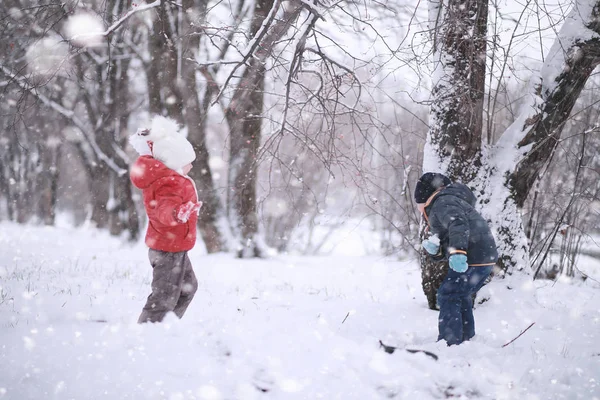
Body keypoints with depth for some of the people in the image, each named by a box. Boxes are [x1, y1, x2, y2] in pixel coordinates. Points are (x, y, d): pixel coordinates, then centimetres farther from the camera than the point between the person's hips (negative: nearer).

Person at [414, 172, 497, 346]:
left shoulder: (443, 202, -7)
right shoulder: (436, 209, 26)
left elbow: (458, 224, -29)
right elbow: (441, 253, 21)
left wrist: (457, 252, -42)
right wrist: (433, 248, -2)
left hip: (474, 259, -11)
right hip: (485, 258, 11)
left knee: (447, 297, -8)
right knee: (460, 297, 26)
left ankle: (450, 343, -8)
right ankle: (466, 338, 36)